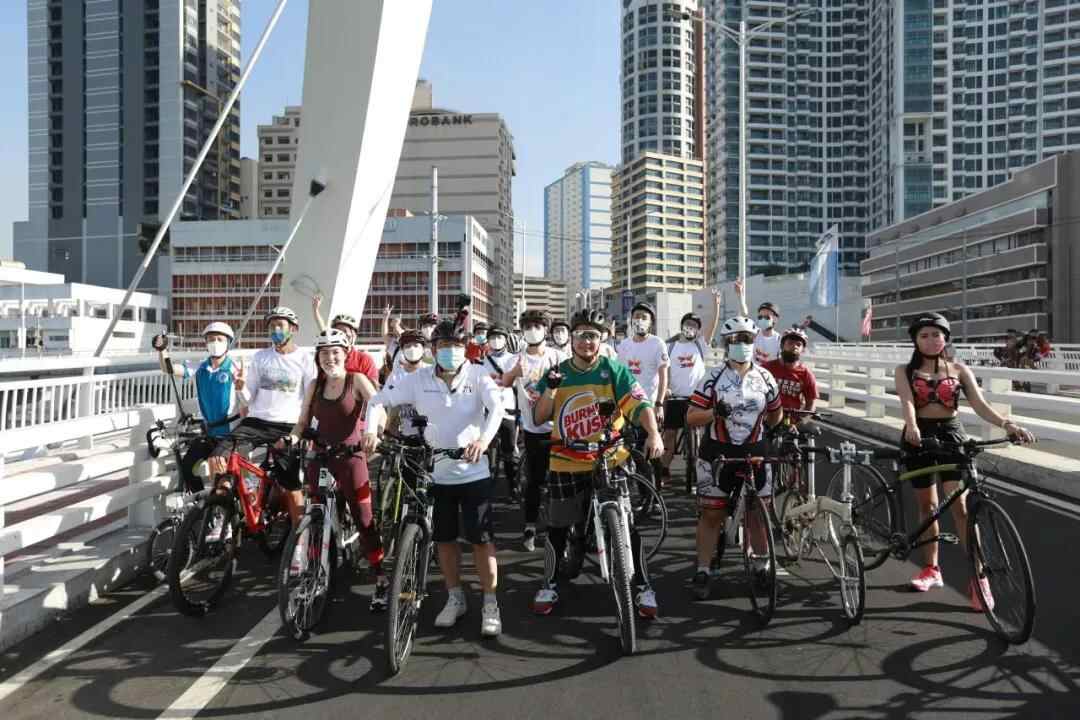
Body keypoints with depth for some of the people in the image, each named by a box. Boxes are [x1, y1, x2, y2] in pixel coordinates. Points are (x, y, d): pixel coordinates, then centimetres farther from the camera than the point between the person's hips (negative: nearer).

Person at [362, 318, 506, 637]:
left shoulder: (478, 375, -7)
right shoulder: (419, 379, -2)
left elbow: (496, 407, -22)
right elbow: (379, 400, 0)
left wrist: (484, 439, -40)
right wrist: (371, 431, -20)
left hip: (473, 472, -2)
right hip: (436, 474, 3)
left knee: (481, 539, 1)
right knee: (444, 539, 13)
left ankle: (490, 604, 15)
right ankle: (455, 598, 31)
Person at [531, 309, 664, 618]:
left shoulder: (614, 370, -3)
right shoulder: (557, 373, 3)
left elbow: (640, 403, -15)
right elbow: (538, 418, 1)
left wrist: (654, 434, -32)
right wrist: (550, 389, -15)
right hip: (566, 465, 2)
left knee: (627, 527, 1)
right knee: (558, 529, 10)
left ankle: (643, 588, 17)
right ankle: (550, 585, 30)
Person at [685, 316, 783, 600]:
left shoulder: (765, 378, 4)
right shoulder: (714, 378, -7)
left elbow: (773, 416, 20)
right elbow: (691, 418, -10)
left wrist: (779, 417, 2)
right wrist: (714, 412, -25)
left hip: (754, 453, 3)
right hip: (718, 453, -3)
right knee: (711, 514, 2)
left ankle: (763, 567, 24)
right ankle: (702, 572, 11)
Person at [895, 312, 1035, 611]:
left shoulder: (959, 370, 4)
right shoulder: (905, 371, 2)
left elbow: (979, 404, -8)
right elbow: (907, 401, -17)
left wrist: (1007, 423, -27)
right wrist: (912, 427, -38)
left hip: (951, 434, -1)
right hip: (919, 437, 1)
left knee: (959, 506, -10)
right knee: (927, 505, 9)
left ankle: (978, 578, -6)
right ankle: (931, 569, 24)